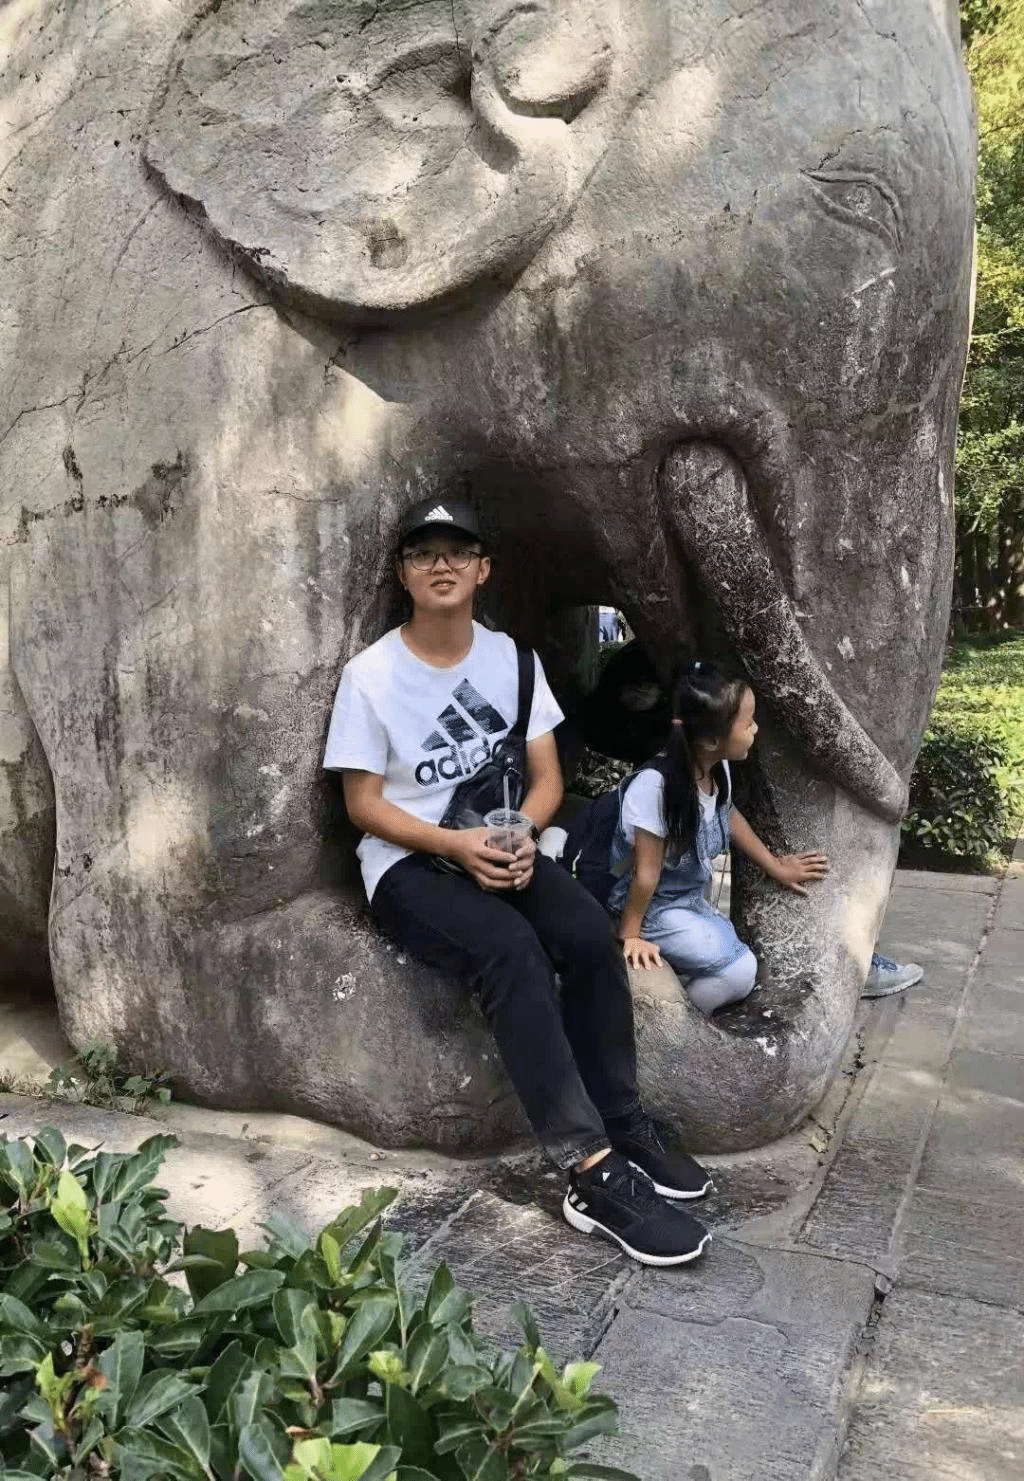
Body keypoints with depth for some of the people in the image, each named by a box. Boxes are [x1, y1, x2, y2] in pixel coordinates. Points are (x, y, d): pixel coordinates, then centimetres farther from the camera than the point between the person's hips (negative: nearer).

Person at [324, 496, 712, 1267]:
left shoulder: (509, 657, 4)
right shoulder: (371, 675, -8)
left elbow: (546, 775, 4)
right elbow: (363, 803, -8)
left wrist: (520, 836, -18)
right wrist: (457, 844, -22)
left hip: (503, 847, 4)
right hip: (409, 862, -4)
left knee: (590, 932, -26)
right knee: (511, 948, -33)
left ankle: (623, 1126, -10)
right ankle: (594, 1172, -30)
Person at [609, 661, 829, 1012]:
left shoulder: (718, 769, -12)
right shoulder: (656, 785, -34)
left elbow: (729, 816, 12)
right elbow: (646, 875, -24)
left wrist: (774, 865, 19)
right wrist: (630, 936, -14)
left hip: (691, 900, 8)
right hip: (653, 908, -8)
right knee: (739, 970, -17)